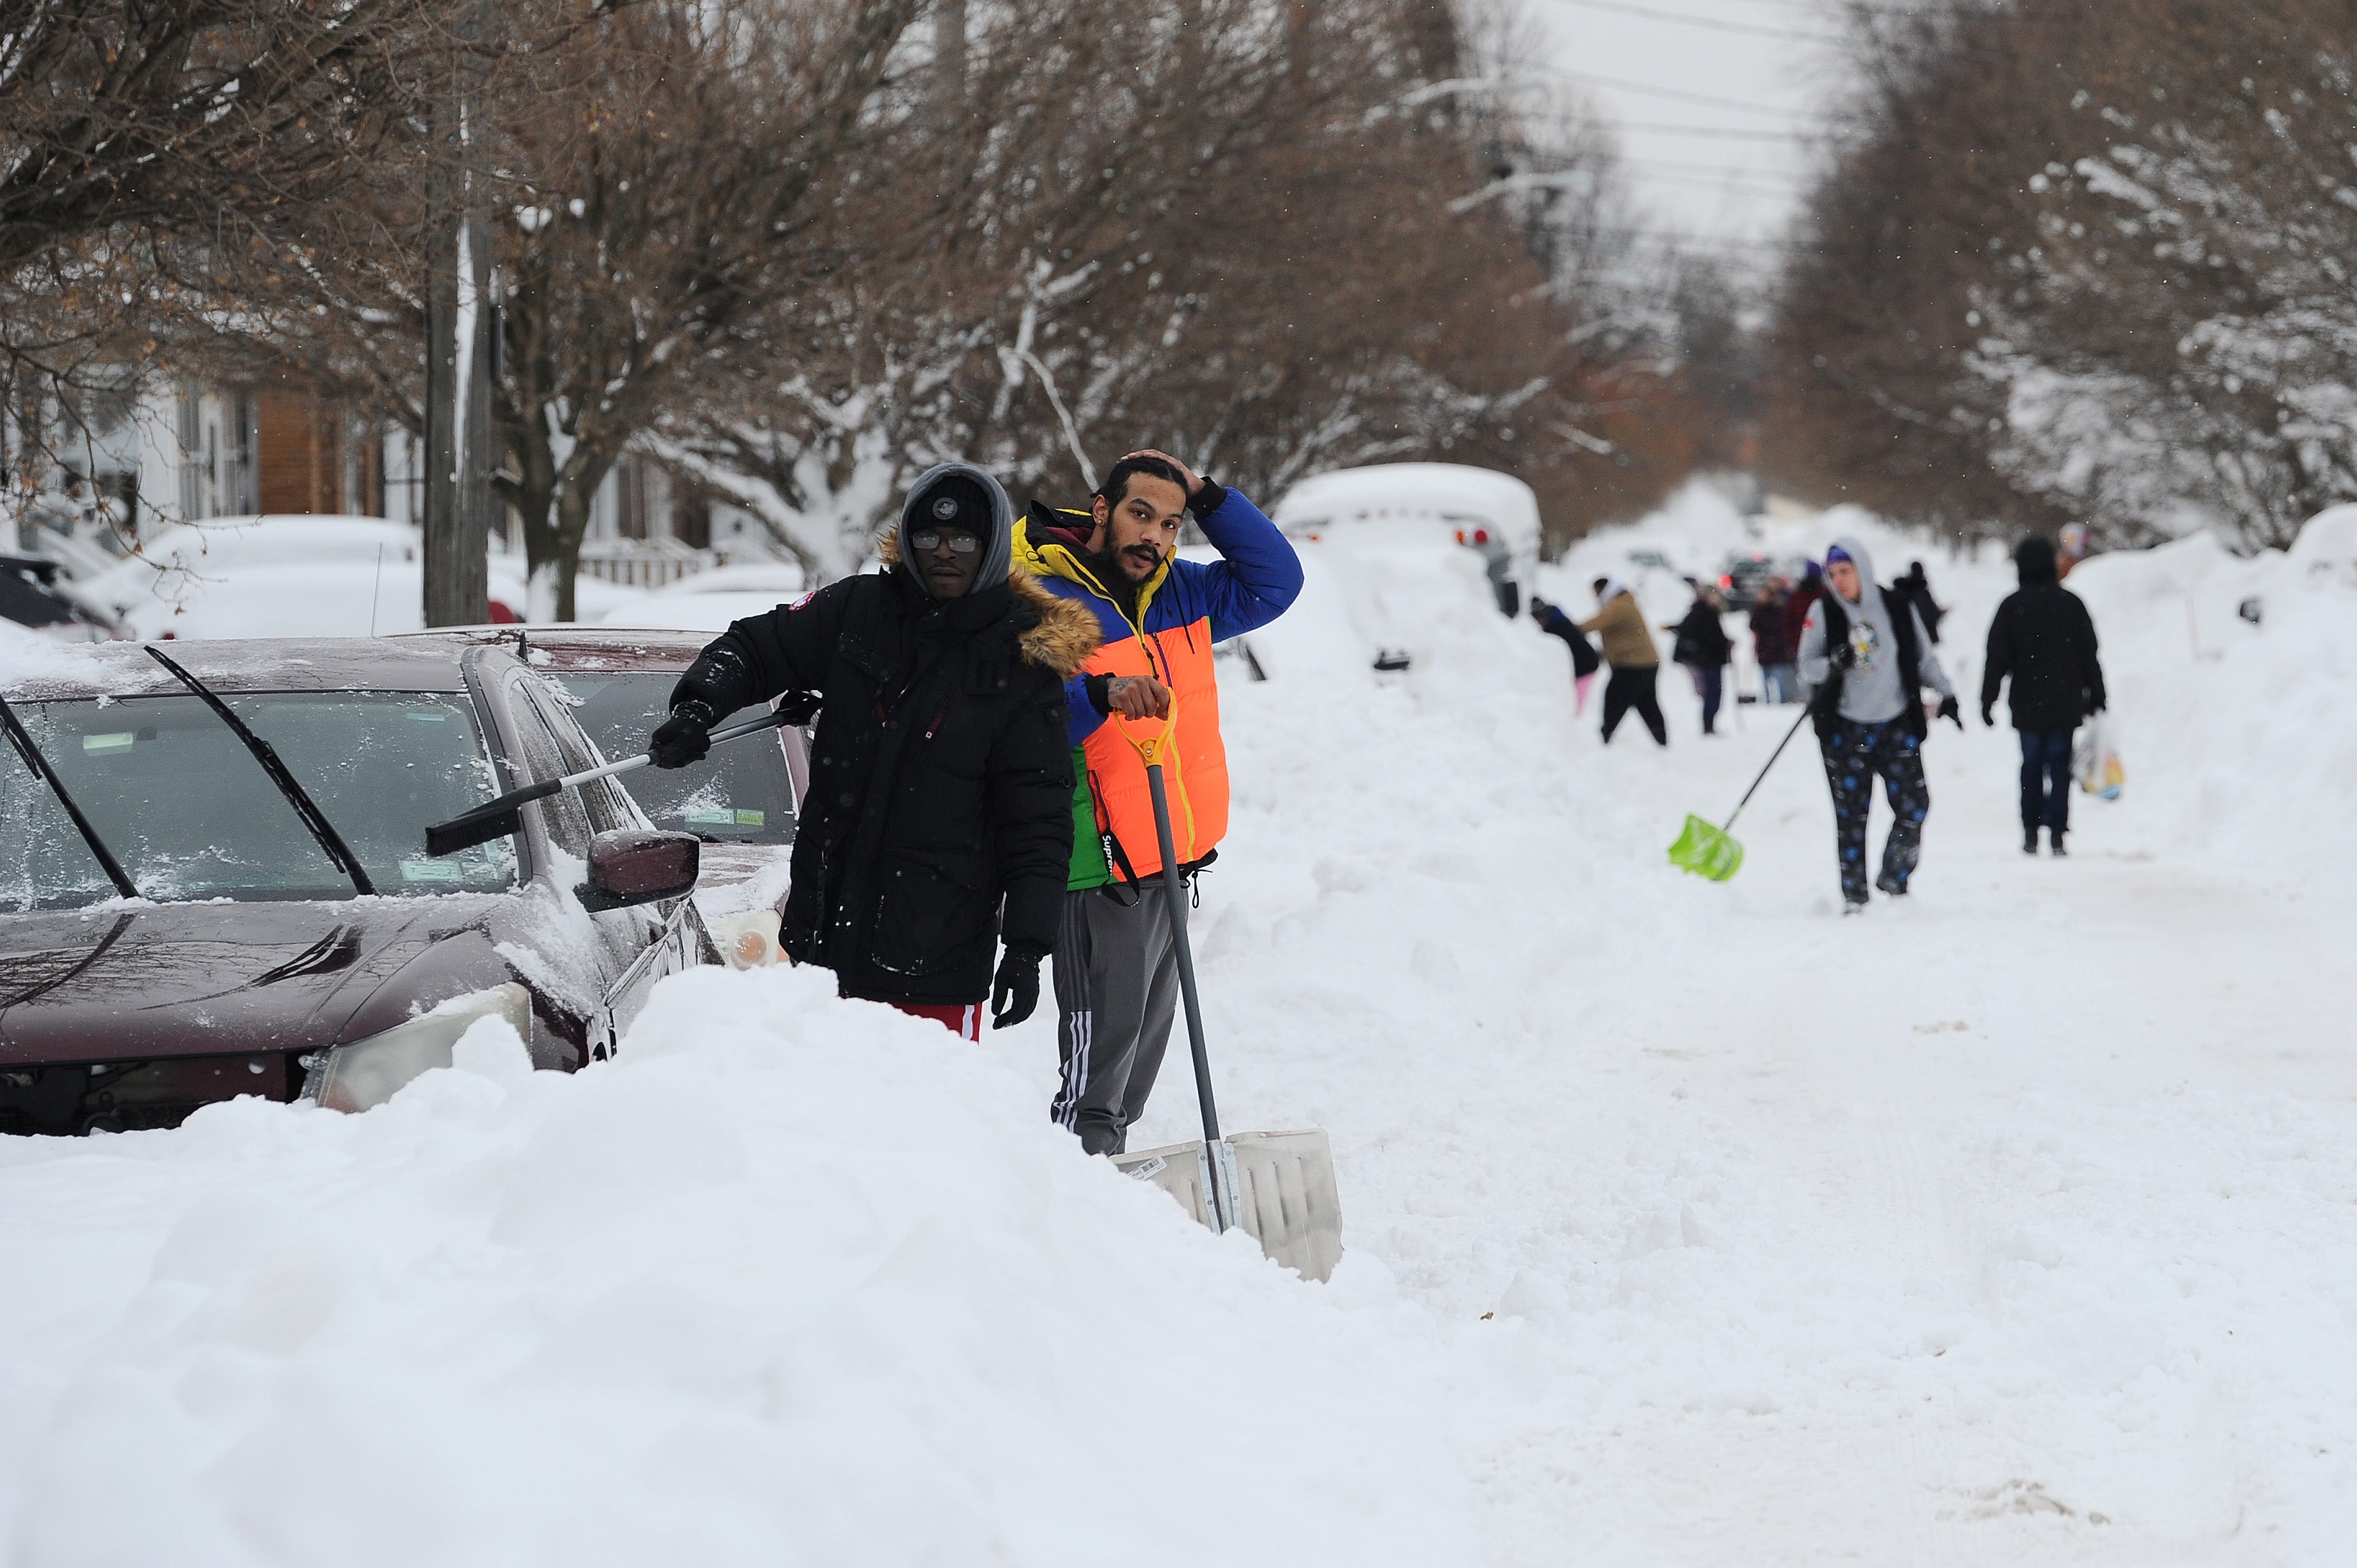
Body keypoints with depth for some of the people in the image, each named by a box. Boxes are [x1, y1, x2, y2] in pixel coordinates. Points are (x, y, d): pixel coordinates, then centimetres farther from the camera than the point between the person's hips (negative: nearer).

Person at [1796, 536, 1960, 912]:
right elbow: (1807, 665, -1)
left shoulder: (1897, 608, 2)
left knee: (1914, 805, -7)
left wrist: (1946, 695, 7)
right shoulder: (1823, 612, 0)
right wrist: (1833, 665, -21)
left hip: (1897, 725, 1)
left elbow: (1924, 658, 13)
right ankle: (1854, 896, 7)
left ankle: (1894, 880, 13)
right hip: (1845, 729, -1)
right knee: (1851, 815, -1)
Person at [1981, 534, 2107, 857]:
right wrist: (2096, 697, 13)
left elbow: (1997, 658, -3)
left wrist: (1987, 700, 2)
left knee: (2031, 766, 9)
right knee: (2059, 766, 4)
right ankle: (2057, 833, -3)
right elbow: (2089, 655, 6)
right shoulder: (2071, 603, 2)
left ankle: (2030, 833, 6)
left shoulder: (2012, 606, -2)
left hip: (2027, 704, 0)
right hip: (2065, 705, 0)